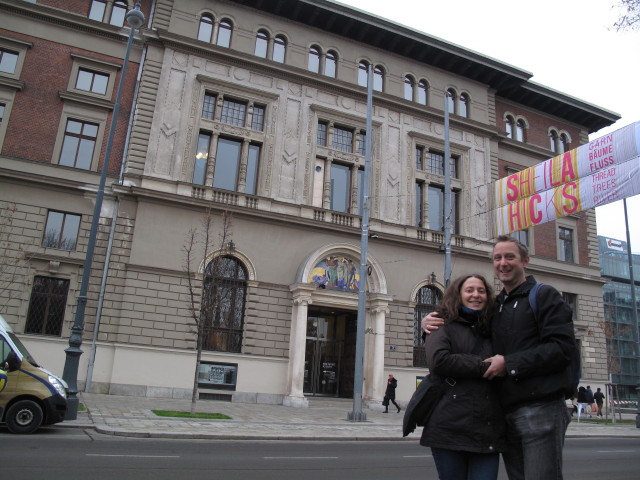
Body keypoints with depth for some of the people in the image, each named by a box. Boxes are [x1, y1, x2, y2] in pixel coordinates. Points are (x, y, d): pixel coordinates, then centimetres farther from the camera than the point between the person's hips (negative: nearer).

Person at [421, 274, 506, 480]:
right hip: (451, 428, -4)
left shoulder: (492, 331, 18)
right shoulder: (444, 327, 4)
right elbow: (438, 361, -14)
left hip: (488, 430, 4)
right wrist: (483, 366, -11)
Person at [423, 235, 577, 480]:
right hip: (505, 412, 6)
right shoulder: (494, 306, 18)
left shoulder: (544, 295, -1)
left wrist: (509, 363, -15)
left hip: (540, 409, -6)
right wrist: (431, 320, 6)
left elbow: (563, 347, -12)